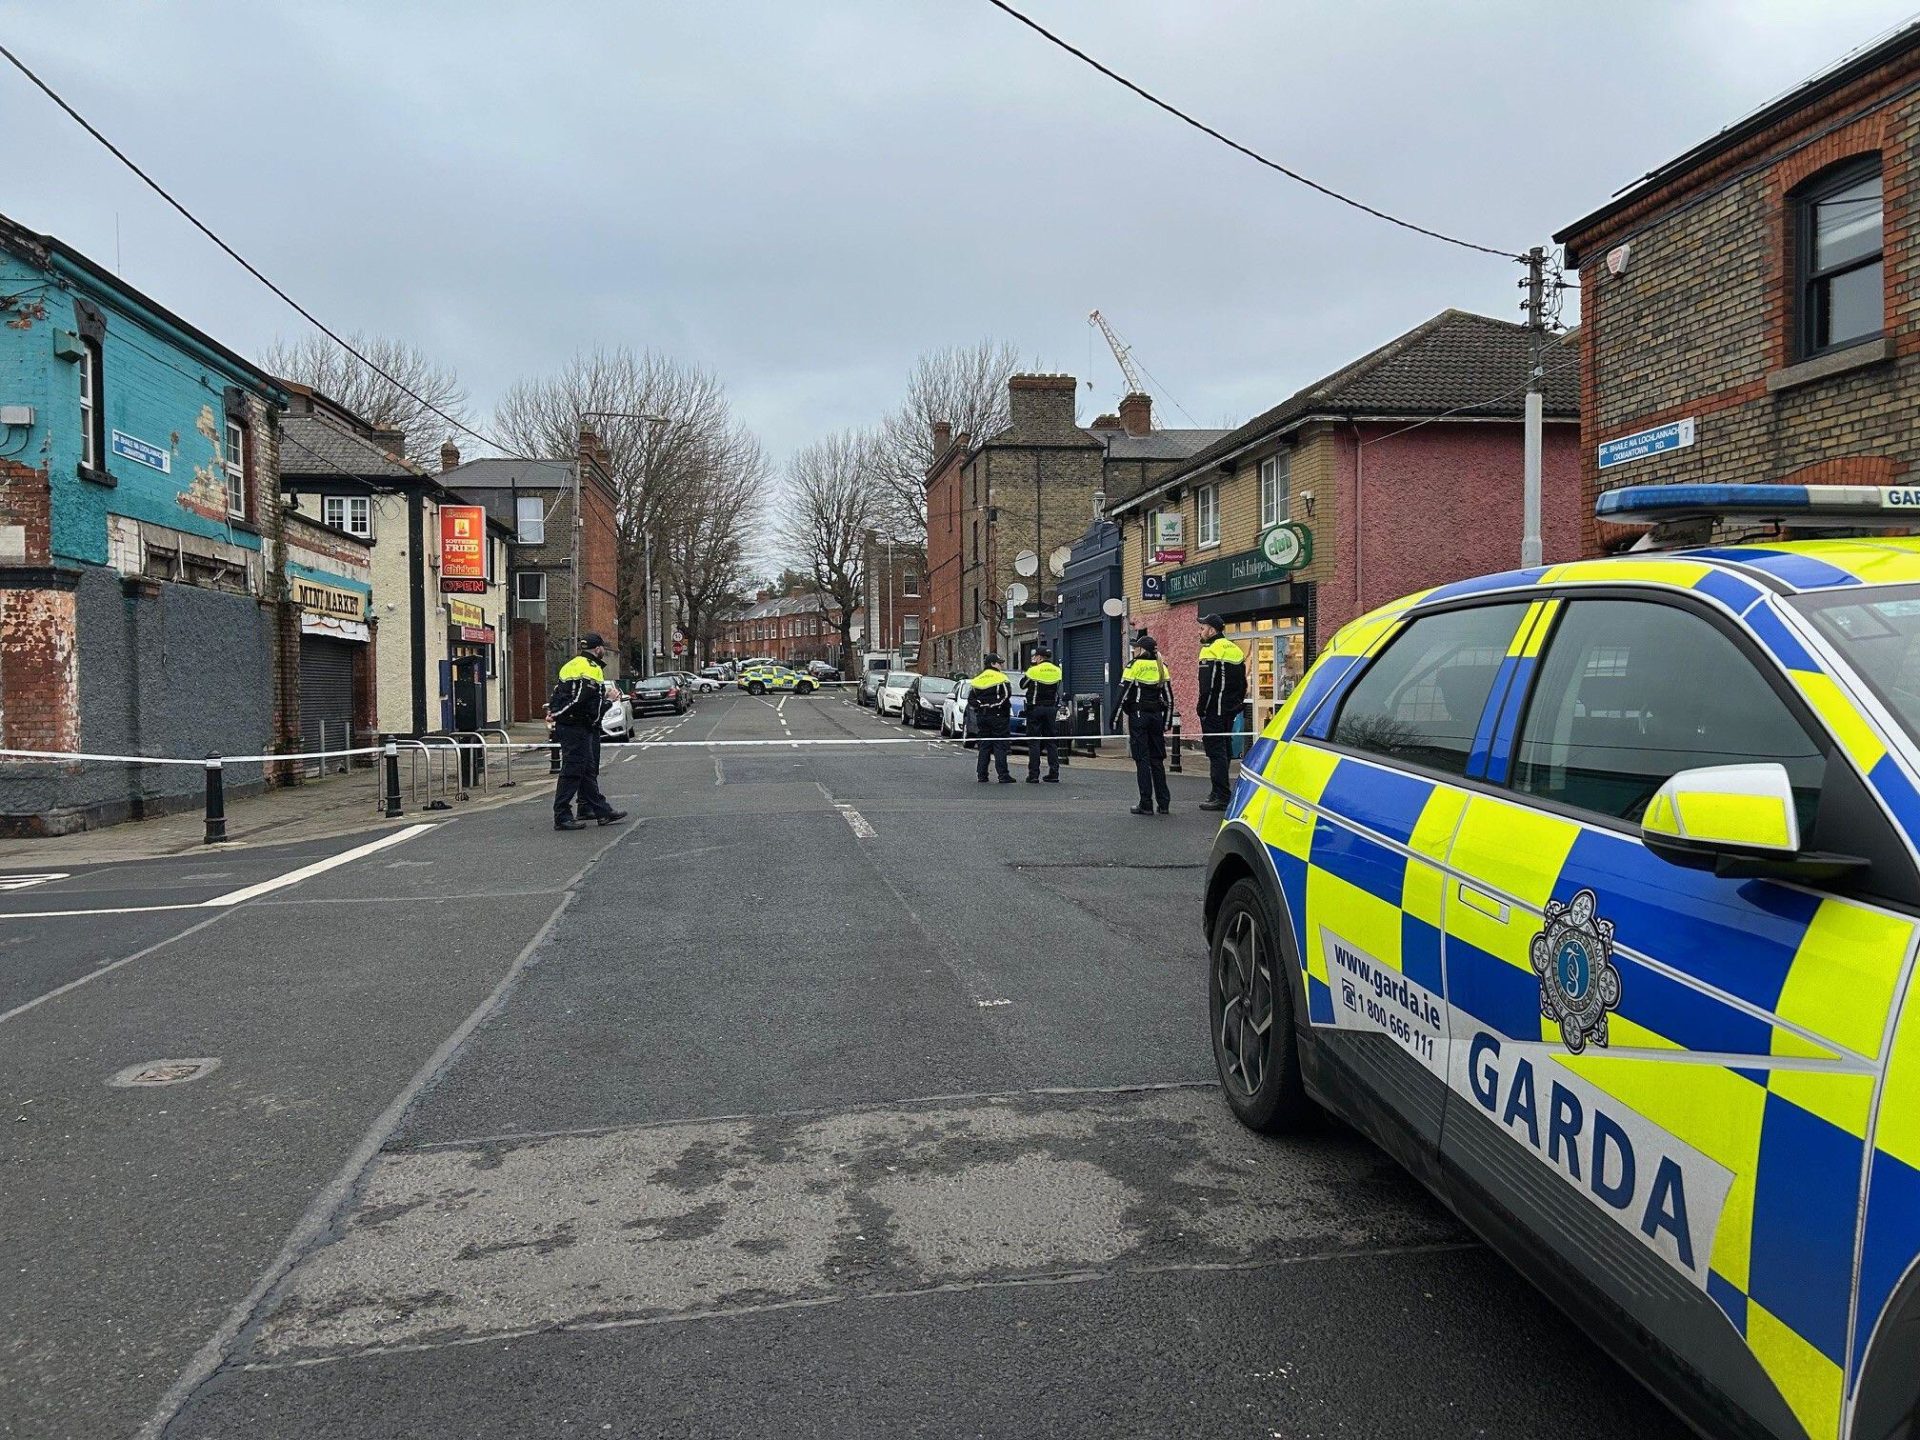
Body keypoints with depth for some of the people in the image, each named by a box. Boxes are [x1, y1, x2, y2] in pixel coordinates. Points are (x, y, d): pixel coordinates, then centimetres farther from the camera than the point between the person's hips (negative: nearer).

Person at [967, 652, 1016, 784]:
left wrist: (979, 706, 7)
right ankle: (1003, 775, -6)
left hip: (982, 716, 5)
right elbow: (1007, 694, -16)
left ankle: (981, 775, 8)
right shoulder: (1000, 677, -5)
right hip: (998, 716, -5)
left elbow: (970, 699, 10)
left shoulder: (978, 679, 12)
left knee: (983, 746, 9)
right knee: (1000, 746, -4)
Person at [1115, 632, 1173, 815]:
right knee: (1157, 759, 11)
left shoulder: (1134, 665, -7)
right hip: (1156, 716, 5)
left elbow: (1123, 695, -10)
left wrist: (1115, 720, -5)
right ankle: (1163, 802, 12)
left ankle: (1146, 804, -2)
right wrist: (1165, 723, 17)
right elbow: (1168, 697, 11)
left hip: (1138, 716, -5)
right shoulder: (1161, 667, 10)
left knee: (1142, 759, -2)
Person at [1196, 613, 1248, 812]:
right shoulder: (1235, 650, 15)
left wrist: (1201, 710, -13)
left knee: (1216, 751, -6)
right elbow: (1243, 684, 19)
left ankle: (1220, 797, -7)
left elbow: (1207, 686, -19)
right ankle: (1220, 793, 24)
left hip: (1214, 711, -9)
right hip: (1230, 710, 9)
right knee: (1224, 749, 15)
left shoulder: (1210, 651, -14)